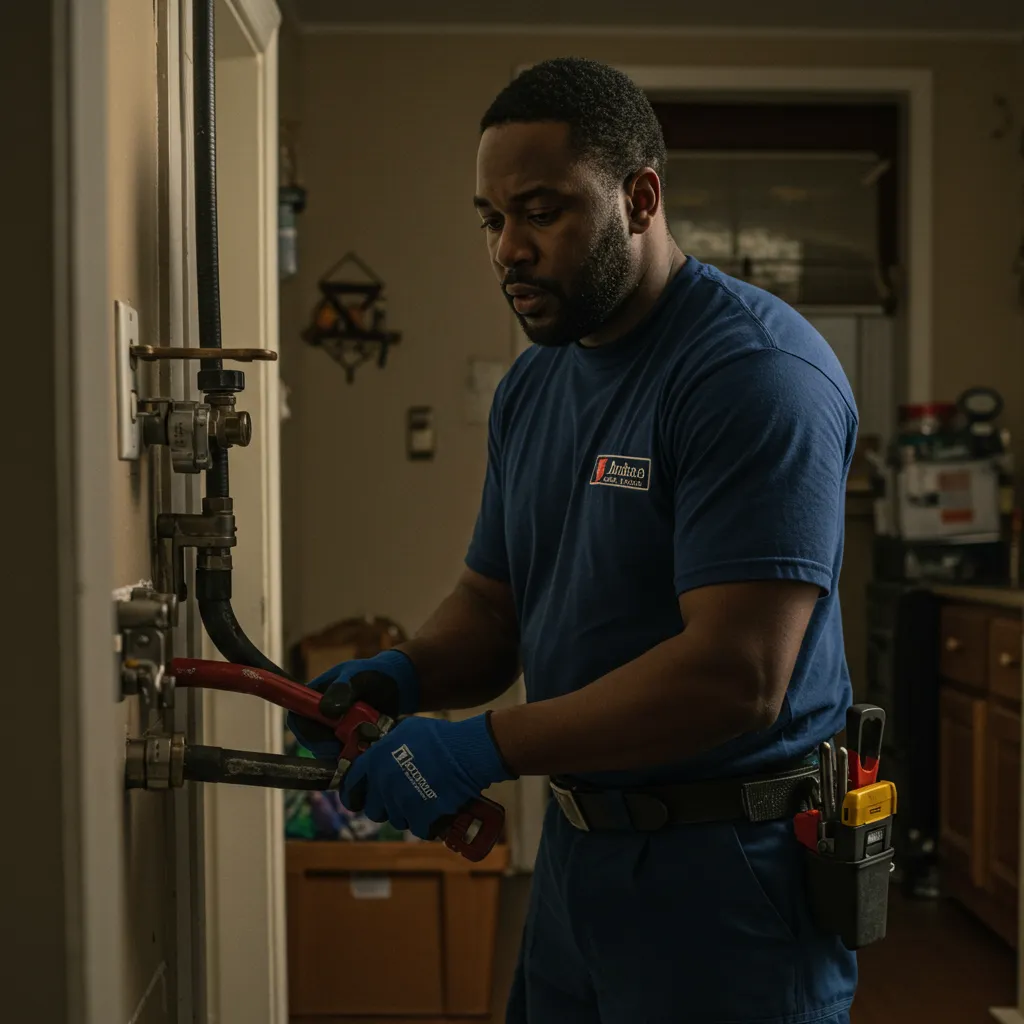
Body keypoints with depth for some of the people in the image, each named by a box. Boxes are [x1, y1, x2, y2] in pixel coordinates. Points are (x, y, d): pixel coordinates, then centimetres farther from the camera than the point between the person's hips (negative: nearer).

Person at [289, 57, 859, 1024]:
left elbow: (737, 675, -26)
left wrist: (488, 745, -24)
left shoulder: (757, 371, -19)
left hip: (730, 879, -7)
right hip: (576, 857, 8)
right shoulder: (531, 387, 8)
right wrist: (403, 675, -7)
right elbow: (490, 604, 14)